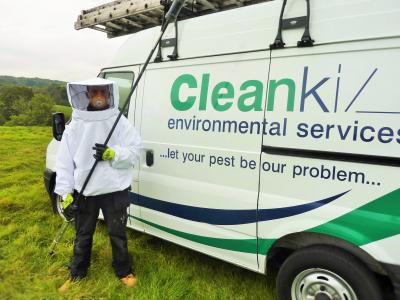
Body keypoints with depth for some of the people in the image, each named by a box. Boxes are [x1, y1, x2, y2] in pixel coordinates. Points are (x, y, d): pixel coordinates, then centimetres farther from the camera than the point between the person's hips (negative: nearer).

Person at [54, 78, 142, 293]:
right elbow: (64, 162, -2)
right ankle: (77, 273, 42)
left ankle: (124, 271, 36)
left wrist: (112, 154, -26)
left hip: (115, 191, -2)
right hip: (84, 192, 2)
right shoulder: (74, 126, -2)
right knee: (82, 235, 20)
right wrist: (65, 193, -6)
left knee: (118, 234, 14)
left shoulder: (120, 123, -7)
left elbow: (134, 152, -8)